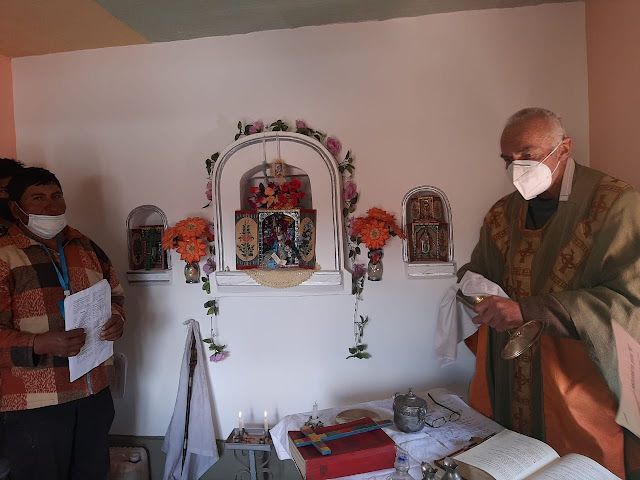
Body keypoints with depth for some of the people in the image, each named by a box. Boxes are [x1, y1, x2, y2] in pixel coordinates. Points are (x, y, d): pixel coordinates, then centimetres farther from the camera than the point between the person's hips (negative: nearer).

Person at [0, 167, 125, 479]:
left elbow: (115, 295, 17)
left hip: (95, 393, 5)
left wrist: (117, 319, -3)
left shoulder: (87, 249, 8)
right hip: (34, 404, -5)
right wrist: (42, 344, -29)